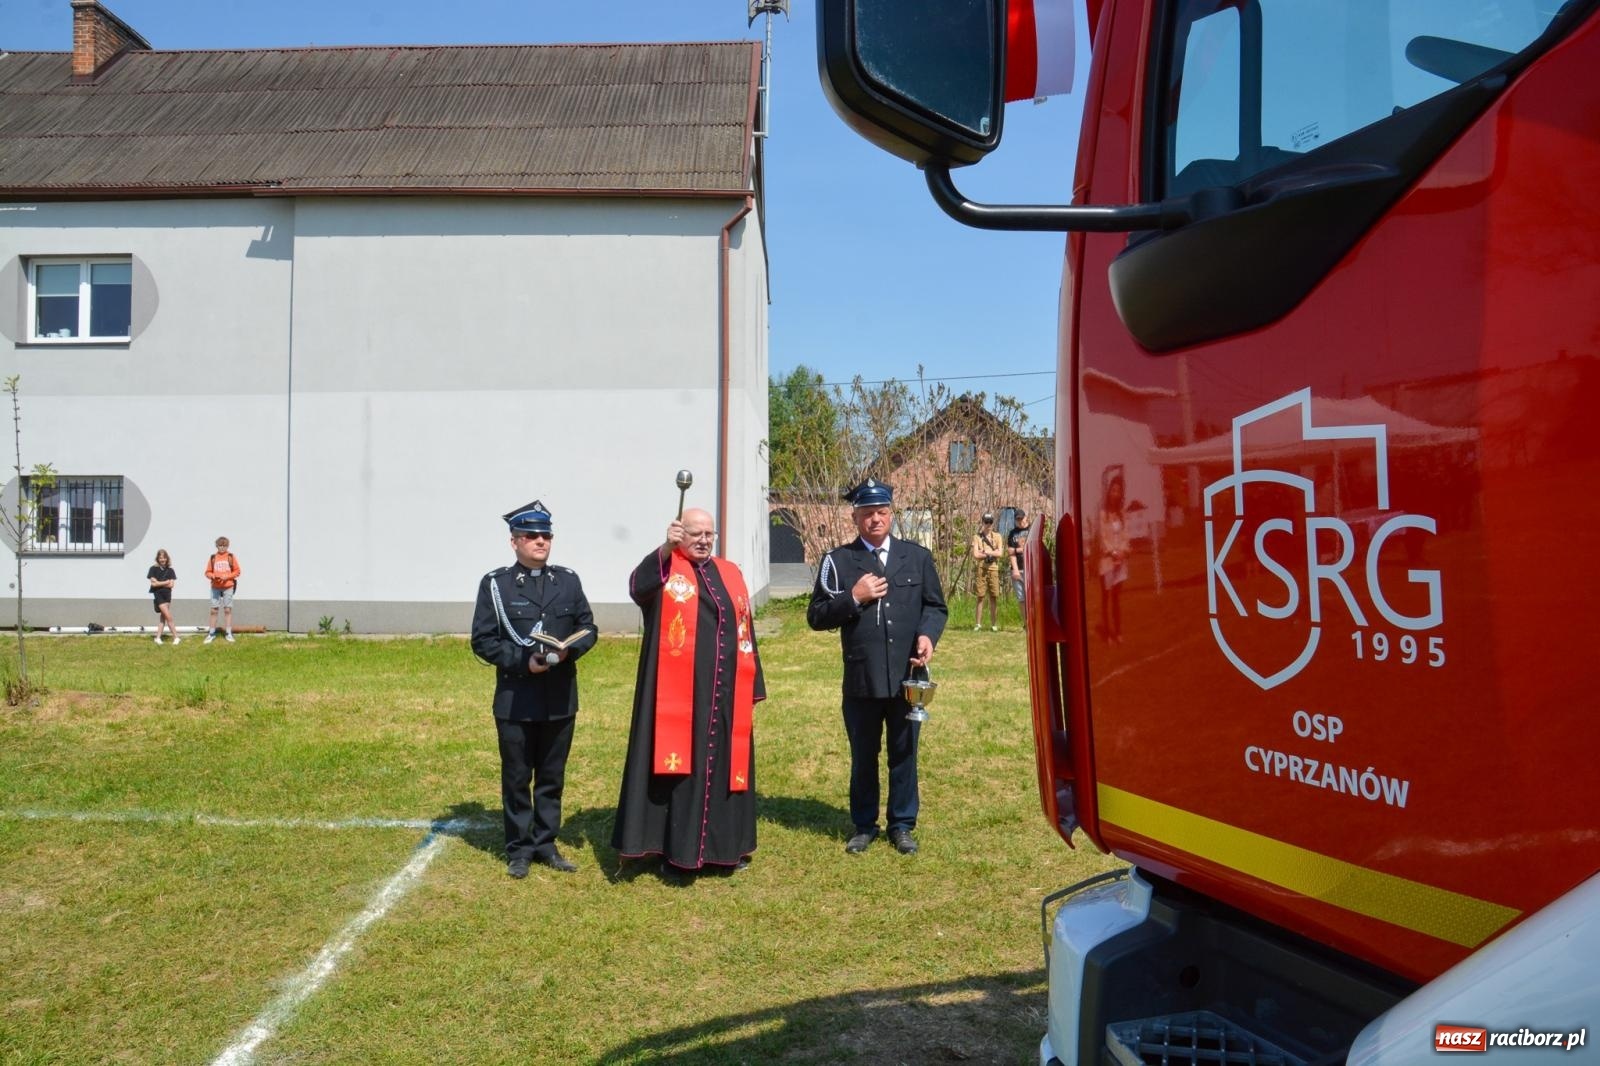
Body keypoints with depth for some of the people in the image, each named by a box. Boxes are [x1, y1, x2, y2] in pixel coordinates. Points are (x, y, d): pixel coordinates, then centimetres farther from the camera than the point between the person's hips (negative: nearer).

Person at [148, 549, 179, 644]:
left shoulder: (170, 570, 6)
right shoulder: (154, 569, -1)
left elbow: (171, 585, -2)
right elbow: (153, 583, -9)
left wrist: (159, 583, -8)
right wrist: (165, 582, -6)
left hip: (167, 595, 4)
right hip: (158, 595, -4)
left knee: (163, 616, 4)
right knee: (168, 616, -10)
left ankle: (158, 637, 10)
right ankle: (176, 637, -9)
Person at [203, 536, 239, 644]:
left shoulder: (231, 557, 3)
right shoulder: (213, 557, 6)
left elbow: (237, 571, 2)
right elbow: (208, 572, 7)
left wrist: (227, 576, -13)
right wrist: (213, 576, -13)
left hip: (228, 587, -1)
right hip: (215, 587, 1)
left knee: (228, 610, -1)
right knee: (213, 610, 3)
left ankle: (229, 633, 4)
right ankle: (211, 633, 11)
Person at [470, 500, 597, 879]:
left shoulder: (568, 580, 7)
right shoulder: (495, 584, -3)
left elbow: (588, 627, 8)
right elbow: (483, 641, -5)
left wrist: (570, 648, -13)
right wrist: (523, 661, -18)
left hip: (561, 698, 3)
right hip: (515, 701, -3)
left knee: (552, 777, 13)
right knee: (517, 778, 8)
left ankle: (546, 844, 26)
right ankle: (519, 850, 21)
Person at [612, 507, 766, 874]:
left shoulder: (730, 574, 13)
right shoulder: (665, 569, -2)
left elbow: (745, 631, 15)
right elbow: (637, 587, -26)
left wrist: (753, 688, 12)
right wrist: (666, 548, -40)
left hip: (726, 695, 5)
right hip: (678, 695, -4)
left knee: (724, 765, 11)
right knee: (680, 766, 1)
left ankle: (725, 846, 24)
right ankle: (677, 848, 12)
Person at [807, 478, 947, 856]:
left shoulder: (917, 557, 8)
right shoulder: (837, 561, 2)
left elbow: (936, 606, 11)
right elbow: (816, 617, 0)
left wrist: (928, 635, -8)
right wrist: (853, 598, -13)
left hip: (907, 675, 1)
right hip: (861, 679, -1)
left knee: (904, 754, 11)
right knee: (863, 756, 11)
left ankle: (902, 825, 26)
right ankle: (864, 825, 27)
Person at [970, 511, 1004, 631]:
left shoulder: (997, 537, 11)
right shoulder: (977, 537, 6)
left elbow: (1000, 553, -2)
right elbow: (976, 554, -6)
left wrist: (985, 552, -7)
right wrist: (992, 553, -3)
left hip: (993, 569, 2)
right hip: (981, 569, -2)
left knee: (994, 597, 1)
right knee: (981, 597, -4)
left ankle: (993, 624, 9)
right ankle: (978, 623, -1)